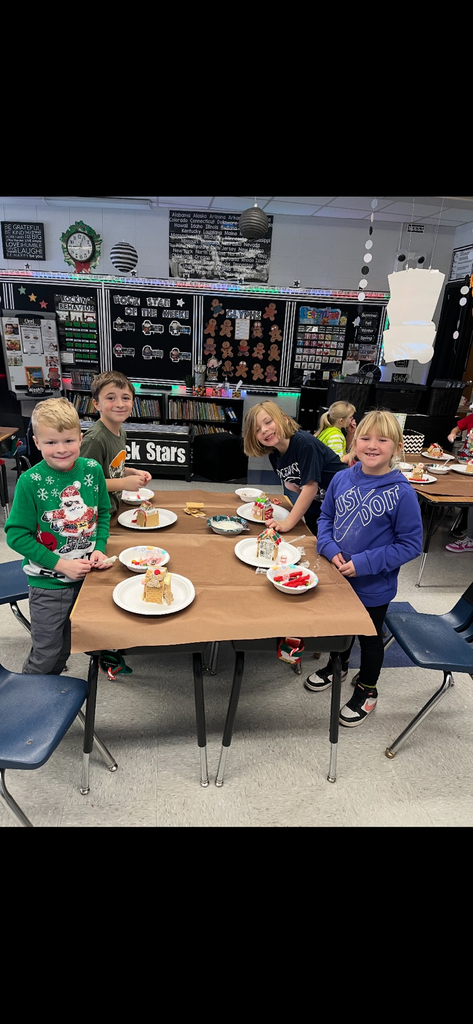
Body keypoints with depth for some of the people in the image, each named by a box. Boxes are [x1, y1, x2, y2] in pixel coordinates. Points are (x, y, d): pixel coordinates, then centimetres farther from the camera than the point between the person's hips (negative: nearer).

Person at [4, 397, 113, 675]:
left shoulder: (92, 470, -7)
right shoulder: (30, 481, -18)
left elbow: (103, 513, 6)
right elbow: (16, 535, -15)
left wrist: (99, 548, -9)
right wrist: (60, 564, -19)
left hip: (86, 575, 4)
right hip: (48, 583, -4)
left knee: (66, 645, 24)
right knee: (47, 652, 10)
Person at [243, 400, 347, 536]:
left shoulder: (304, 442, -26)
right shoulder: (274, 456, -2)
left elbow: (311, 487, -28)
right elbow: (295, 487, 5)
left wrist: (287, 523, -27)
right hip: (318, 505, 7)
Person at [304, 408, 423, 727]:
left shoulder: (402, 493, -21)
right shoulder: (342, 479, -8)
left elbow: (411, 544, -17)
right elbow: (326, 517, 5)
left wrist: (364, 563, -23)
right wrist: (330, 549, -13)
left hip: (374, 585, -4)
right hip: (338, 575, 4)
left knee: (369, 637, 18)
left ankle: (366, 691, 44)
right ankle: (337, 665, 56)